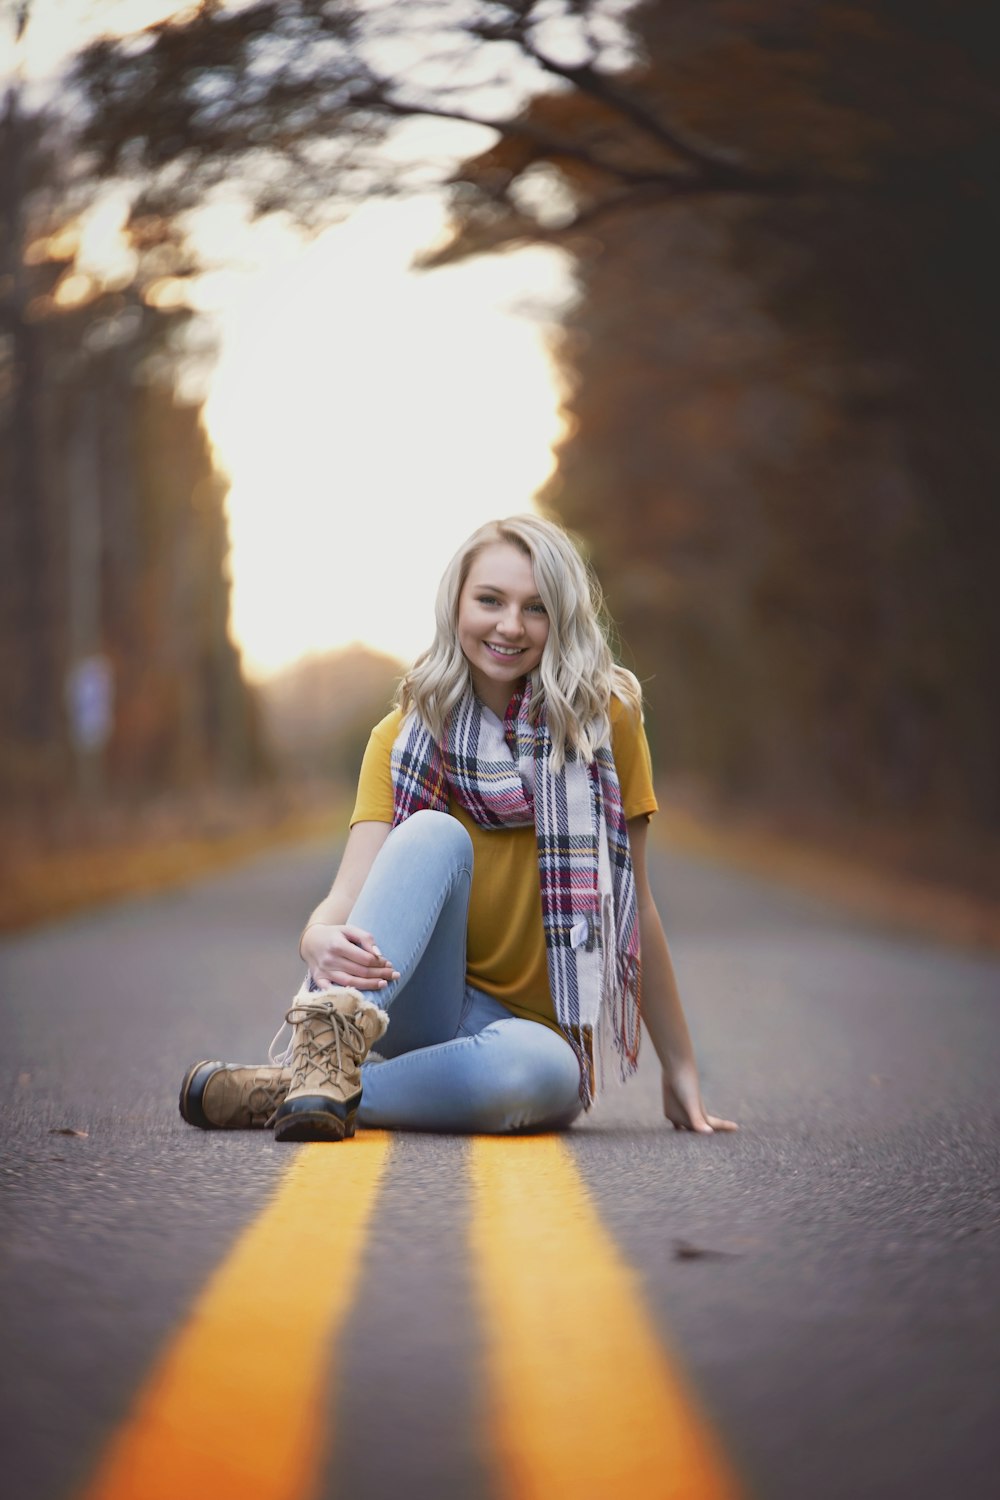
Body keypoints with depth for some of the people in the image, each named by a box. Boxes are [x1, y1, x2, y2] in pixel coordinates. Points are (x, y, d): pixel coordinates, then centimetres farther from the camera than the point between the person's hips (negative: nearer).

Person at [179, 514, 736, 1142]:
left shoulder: (604, 719, -4)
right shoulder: (405, 736, 0)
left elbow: (634, 901, 0)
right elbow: (349, 896, -13)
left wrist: (681, 1073, 0)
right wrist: (320, 939, -38)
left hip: (536, 1027, -1)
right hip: (419, 1012, 1)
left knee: (540, 1071, -39)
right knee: (434, 833, -27)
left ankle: (285, 1090, -28)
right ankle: (335, 1040, -45)